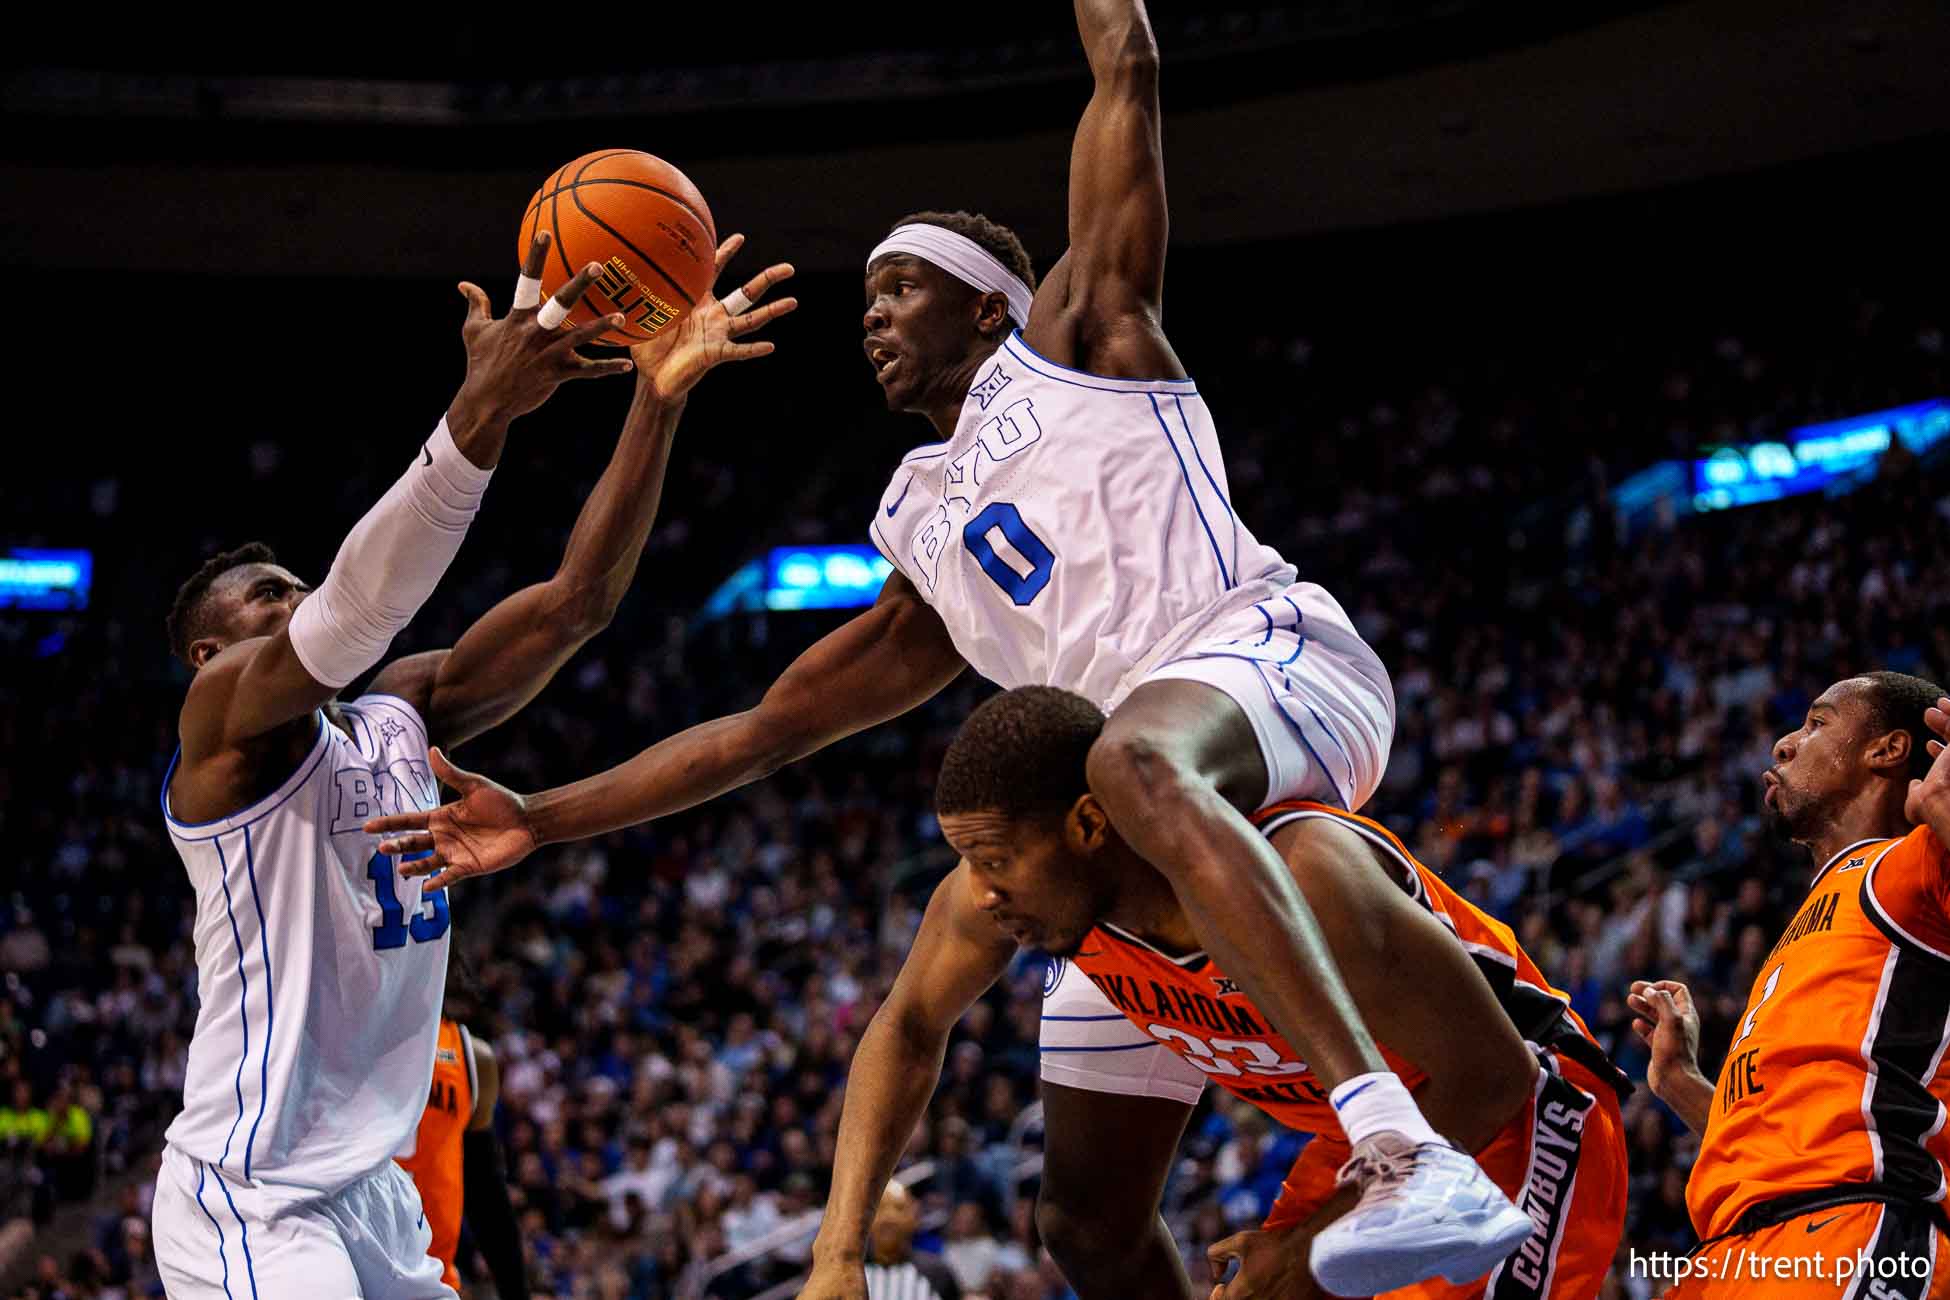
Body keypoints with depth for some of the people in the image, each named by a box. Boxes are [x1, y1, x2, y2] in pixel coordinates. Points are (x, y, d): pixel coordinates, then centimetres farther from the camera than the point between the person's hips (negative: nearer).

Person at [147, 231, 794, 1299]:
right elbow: (357, 608, -29)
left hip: (372, 1197, 8)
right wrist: (479, 414, -41)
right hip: (250, 1202, -8)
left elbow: (575, 602, 0)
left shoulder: (399, 719, 11)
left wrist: (658, 400, -11)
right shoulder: (224, 716, -9)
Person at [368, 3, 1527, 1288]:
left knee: (1140, 764, -44)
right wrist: (542, 818, 29)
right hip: (1167, 777, 9)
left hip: (1270, 652, -8)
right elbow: (763, 727, 33)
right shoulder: (929, 567, 30)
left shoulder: (1074, 332, 15)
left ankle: (1412, 1156, -61)